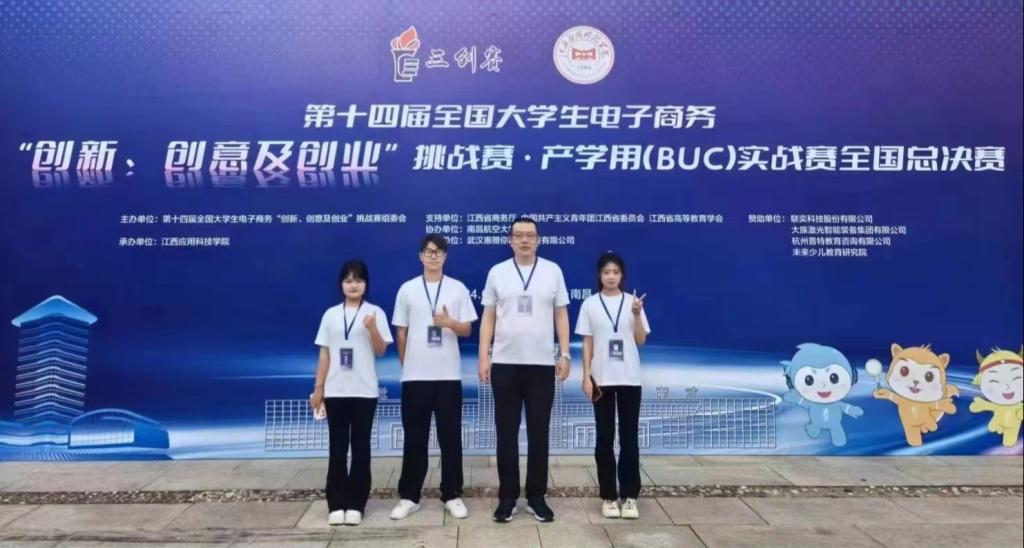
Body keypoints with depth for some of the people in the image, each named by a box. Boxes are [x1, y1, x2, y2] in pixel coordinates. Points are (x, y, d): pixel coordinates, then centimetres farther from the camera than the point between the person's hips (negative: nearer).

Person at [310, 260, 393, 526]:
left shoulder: (375, 313, 1)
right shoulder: (331, 314, 7)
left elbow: (381, 351, -2)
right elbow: (324, 354, 8)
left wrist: (373, 329, -20)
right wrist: (318, 388, 4)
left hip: (364, 390, -2)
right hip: (335, 390, 2)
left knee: (361, 447, 3)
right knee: (337, 447, 5)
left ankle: (355, 504, 10)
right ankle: (336, 504, 11)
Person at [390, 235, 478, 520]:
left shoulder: (458, 288, 4)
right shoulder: (407, 289, 4)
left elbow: (467, 329, 4)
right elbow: (401, 332, 8)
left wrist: (451, 323, -17)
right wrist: (406, 365, 10)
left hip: (449, 375, 0)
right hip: (415, 376, 0)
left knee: (451, 437, 5)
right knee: (414, 438, 6)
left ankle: (452, 496, 15)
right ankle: (408, 497, 16)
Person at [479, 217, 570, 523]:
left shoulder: (553, 271, 4)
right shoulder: (497, 272, 4)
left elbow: (561, 316, 6)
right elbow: (488, 317, 5)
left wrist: (564, 354, -1)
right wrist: (484, 357, -2)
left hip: (542, 364, 0)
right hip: (505, 364, 0)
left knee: (539, 434, 7)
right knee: (506, 434, 6)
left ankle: (536, 497, 18)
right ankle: (507, 497, 17)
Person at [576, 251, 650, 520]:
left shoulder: (632, 301, 3)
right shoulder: (590, 304, 1)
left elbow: (641, 340, 1)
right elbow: (587, 343, 2)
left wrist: (637, 314, -14)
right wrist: (586, 376, -3)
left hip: (629, 378, 1)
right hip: (602, 379, 0)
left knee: (629, 437, 2)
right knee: (604, 438, 4)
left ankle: (629, 496, 10)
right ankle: (609, 497, 12)